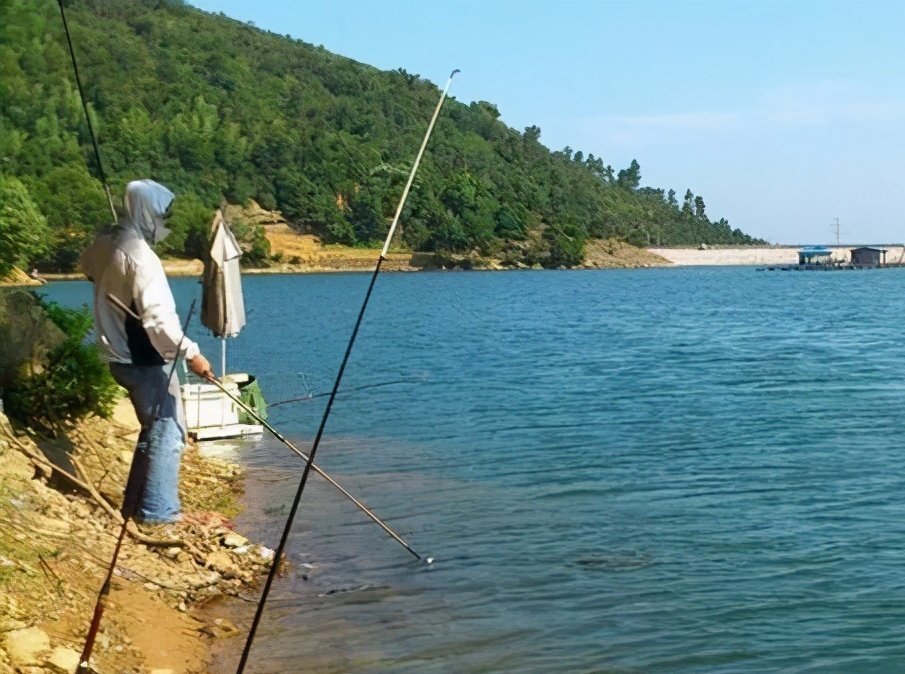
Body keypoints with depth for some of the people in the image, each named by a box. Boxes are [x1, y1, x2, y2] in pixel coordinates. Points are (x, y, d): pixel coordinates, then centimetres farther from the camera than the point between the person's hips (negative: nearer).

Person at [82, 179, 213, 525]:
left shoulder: (105, 245, 6)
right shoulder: (140, 255, -21)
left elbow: (87, 266, 31)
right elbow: (157, 317, -28)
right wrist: (190, 353, -26)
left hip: (121, 357, 9)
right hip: (145, 360, -9)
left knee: (154, 428, 19)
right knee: (168, 431, -3)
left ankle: (136, 505, 24)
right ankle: (158, 512, -1)